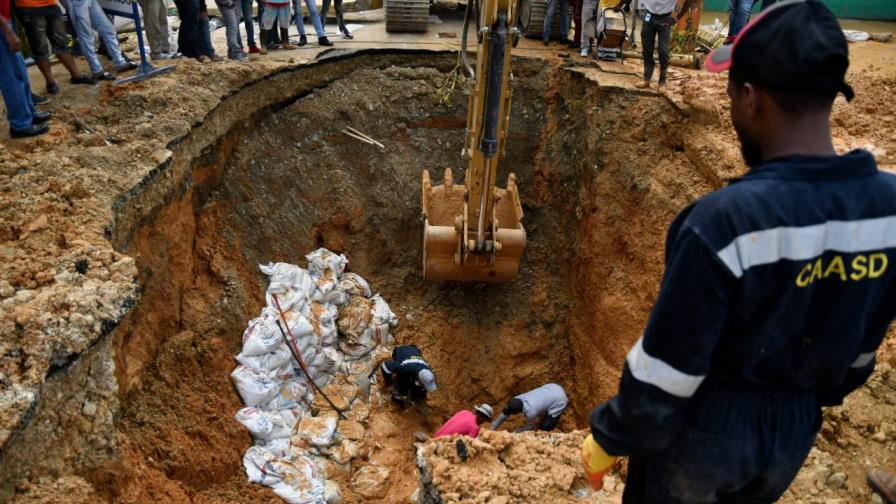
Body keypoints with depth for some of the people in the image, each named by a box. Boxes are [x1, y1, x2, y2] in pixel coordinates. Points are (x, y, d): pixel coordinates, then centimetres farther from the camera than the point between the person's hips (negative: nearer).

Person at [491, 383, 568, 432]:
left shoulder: (530, 412, -31)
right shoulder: (517, 399, -14)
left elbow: (528, 427, -10)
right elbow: (504, 414, 0)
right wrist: (493, 427, 4)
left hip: (559, 400, -7)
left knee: (544, 427, 3)